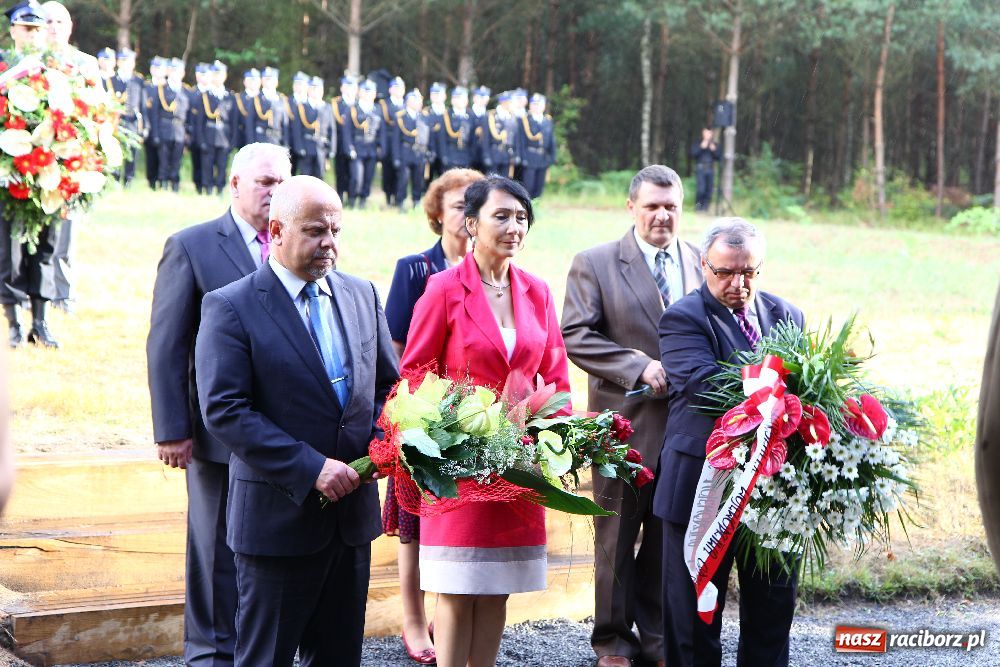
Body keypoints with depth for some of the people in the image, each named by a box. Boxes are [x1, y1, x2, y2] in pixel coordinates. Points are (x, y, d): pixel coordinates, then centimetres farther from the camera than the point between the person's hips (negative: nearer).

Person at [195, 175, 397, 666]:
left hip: (353, 512, 5)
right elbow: (223, 410, -17)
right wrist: (311, 467, -22)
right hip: (279, 514, -5)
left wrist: (381, 441, -5)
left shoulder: (362, 295, 9)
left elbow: (388, 385, 17)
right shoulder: (230, 307, -9)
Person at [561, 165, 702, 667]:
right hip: (625, 420, -3)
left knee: (669, 536, 10)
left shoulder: (703, 263, 9)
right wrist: (639, 367, -17)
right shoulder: (595, 263, -1)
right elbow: (576, 335, -9)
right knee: (618, 534, 6)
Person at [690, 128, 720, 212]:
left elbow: (718, 158, 9)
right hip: (700, 168, -3)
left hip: (710, 169, 3)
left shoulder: (715, 145, 15)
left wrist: (714, 150, -7)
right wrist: (701, 147, -13)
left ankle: (705, 209, 5)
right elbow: (693, 154, -4)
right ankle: (697, 207, -6)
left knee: (708, 191, -1)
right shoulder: (697, 144, 8)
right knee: (701, 189, -17)